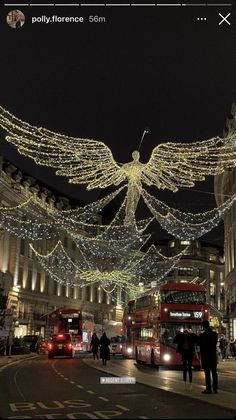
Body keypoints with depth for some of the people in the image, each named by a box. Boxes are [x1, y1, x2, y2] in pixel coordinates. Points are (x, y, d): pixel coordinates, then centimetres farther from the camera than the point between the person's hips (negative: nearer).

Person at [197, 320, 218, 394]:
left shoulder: (202, 335, -15)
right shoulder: (215, 334, 0)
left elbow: (198, 343, -5)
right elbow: (215, 342, 11)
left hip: (205, 355, -5)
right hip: (213, 355, 5)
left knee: (207, 373, 0)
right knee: (214, 372, 10)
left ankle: (208, 389, 2)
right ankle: (215, 388, 12)